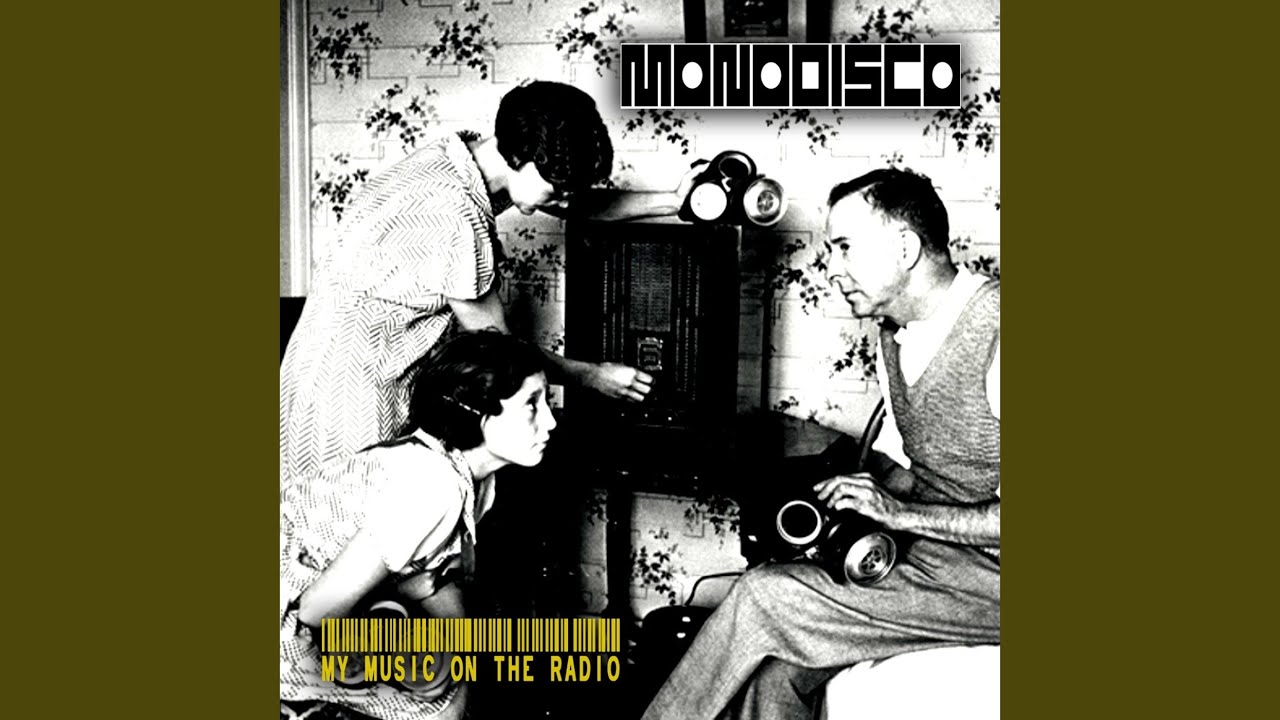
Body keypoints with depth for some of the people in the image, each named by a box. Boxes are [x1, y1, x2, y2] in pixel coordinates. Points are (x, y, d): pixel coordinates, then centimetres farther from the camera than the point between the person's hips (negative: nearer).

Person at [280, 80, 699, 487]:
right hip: (352, 390, -9)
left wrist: (670, 202, 4)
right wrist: (591, 377, -6)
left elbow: (579, 205, 11)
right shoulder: (454, 218, -29)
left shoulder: (464, 155, -2)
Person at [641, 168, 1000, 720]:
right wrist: (850, 496, -4)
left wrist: (901, 513, -23)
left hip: (986, 574, -8)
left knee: (767, 596, -15)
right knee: (777, 661, -13)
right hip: (930, 555, 8)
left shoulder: (995, 332, -21)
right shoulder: (896, 337, 10)